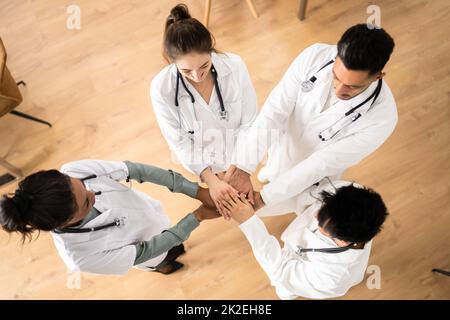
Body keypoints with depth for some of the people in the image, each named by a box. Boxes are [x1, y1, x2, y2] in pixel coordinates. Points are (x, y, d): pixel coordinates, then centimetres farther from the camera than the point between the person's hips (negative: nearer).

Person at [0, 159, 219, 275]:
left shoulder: (72, 172, -38)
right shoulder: (81, 256, -42)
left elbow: (134, 170, -31)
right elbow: (144, 252, -30)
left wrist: (196, 191, -32)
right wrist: (198, 216, -28)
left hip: (148, 209, 3)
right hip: (147, 245, -2)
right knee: (158, 260, 34)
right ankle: (160, 265, 70)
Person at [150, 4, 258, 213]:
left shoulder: (234, 66, -31)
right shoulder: (162, 88, -32)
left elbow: (250, 122, -21)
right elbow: (179, 142, -22)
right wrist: (210, 179, -31)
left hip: (237, 148, 1)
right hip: (198, 156, 0)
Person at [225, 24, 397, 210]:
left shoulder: (382, 117, -36)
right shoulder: (315, 56, -31)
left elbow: (322, 163, -34)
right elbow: (273, 112, -32)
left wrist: (261, 199, -35)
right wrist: (243, 167, -42)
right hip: (281, 144, 2)